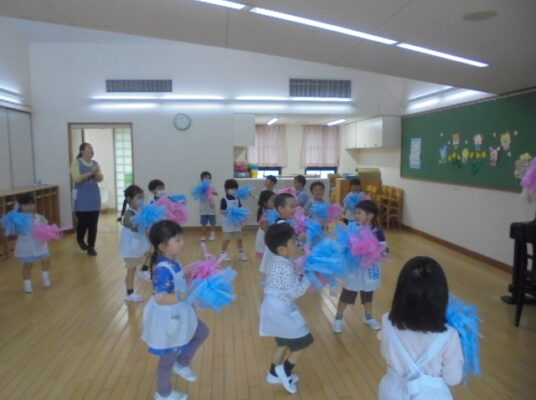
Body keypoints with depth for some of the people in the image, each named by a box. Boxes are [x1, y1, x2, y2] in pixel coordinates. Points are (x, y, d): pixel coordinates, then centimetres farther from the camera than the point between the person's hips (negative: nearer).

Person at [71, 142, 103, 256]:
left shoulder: (95, 163, 10)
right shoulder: (76, 162, -4)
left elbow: (100, 179, 5)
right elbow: (77, 178, -15)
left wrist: (96, 173, -15)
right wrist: (90, 172, -19)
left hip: (94, 197, 4)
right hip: (82, 198, -4)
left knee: (93, 223, 2)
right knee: (83, 221, -3)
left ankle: (91, 247, 12)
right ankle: (80, 239, 28)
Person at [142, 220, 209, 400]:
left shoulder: (173, 263, -4)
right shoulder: (162, 270, -32)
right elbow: (161, 299, -36)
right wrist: (186, 295, -40)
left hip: (179, 314, 9)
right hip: (168, 319, -9)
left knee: (202, 332, 23)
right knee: (168, 357, 13)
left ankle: (182, 364, 40)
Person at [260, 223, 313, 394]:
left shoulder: (280, 262, 3)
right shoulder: (285, 268, -28)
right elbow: (295, 292, -24)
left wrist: (301, 276, -1)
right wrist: (308, 278, -17)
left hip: (276, 307, 10)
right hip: (281, 310, -10)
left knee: (283, 342, 24)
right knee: (303, 340, 8)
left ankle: (275, 373, 40)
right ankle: (285, 370, 22)